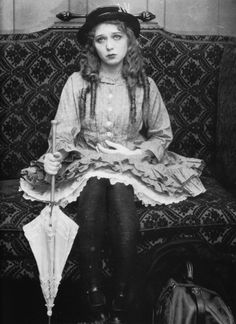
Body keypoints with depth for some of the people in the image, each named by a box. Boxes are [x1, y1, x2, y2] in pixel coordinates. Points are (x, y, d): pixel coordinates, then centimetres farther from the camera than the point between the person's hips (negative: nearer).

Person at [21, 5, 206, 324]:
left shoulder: (145, 85, 2)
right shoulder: (77, 82, -1)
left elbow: (162, 133, 10)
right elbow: (62, 132, -6)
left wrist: (141, 153, -8)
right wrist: (51, 166, -25)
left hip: (132, 164, 0)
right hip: (86, 162, 0)